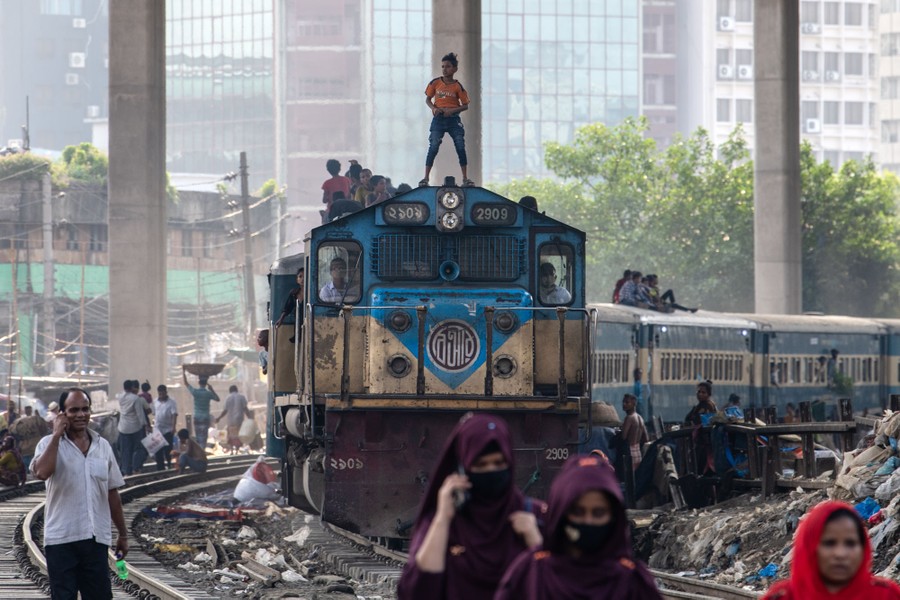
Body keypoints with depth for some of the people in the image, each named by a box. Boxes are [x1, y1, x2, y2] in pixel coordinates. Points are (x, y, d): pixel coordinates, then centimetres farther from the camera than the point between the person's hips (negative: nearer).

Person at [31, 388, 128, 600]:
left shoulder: (102, 446, 10)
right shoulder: (50, 444, -2)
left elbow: (112, 493, 15)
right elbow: (42, 472, -24)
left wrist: (123, 534, 16)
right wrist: (57, 435, -16)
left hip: (97, 539, 4)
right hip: (62, 539, -3)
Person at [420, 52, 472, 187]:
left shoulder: (457, 86, -1)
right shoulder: (435, 83, 2)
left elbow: (465, 105, 2)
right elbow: (428, 99, 10)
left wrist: (452, 110, -15)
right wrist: (433, 108, -11)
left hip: (453, 119, 0)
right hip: (438, 119, 0)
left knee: (461, 147, -5)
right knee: (433, 147, -7)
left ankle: (465, 178, 3)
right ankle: (426, 177, -4)